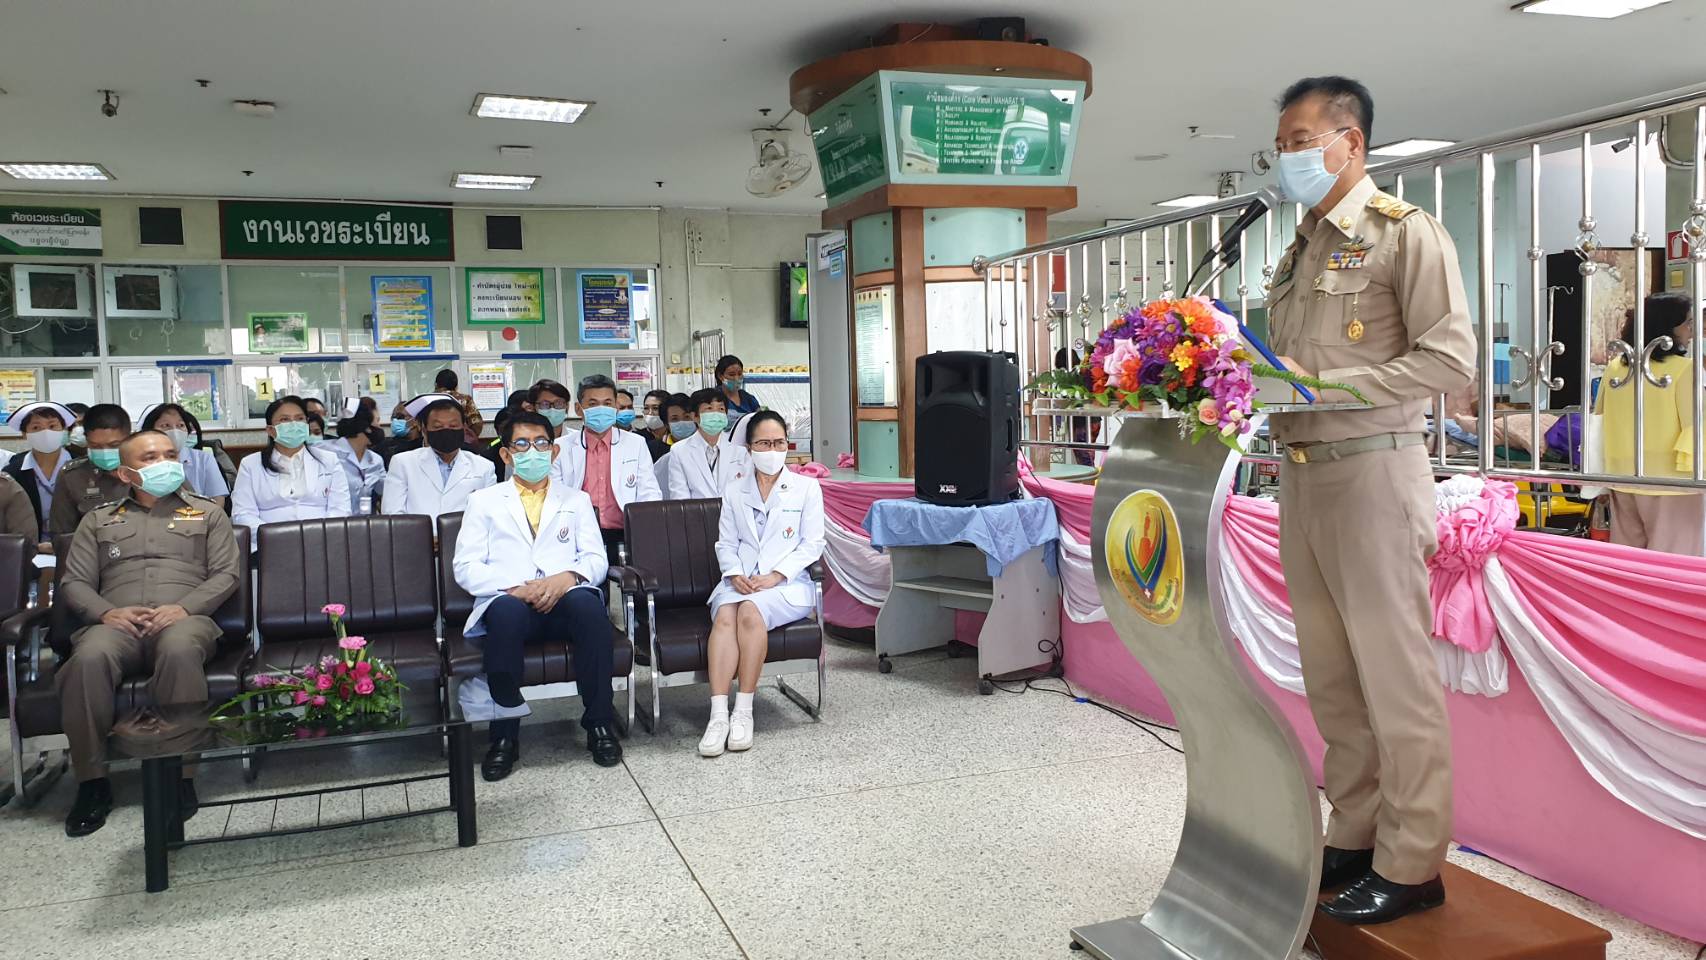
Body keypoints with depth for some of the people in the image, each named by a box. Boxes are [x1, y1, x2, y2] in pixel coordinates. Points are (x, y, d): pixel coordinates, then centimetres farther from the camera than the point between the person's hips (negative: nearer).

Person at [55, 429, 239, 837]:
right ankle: (92, 781, -25)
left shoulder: (207, 513, 22)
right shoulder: (99, 520, 26)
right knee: (89, 658, -35)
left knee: (179, 650, -39)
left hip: (184, 618, -1)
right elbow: (74, 582, 16)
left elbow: (226, 574, 10)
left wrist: (184, 607, -9)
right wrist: (106, 611, -7)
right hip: (116, 623, 2)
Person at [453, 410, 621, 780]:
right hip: (507, 601, -1)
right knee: (507, 611, -38)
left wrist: (567, 577, -13)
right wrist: (515, 587, -12)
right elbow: (466, 567, 7)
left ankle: (599, 724, -25)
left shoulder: (576, 501, 23)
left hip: (565, 600, 1)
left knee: (587, 602, -36)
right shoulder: (483, 501, 19)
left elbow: (596, 559, 11)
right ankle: (505, 733, -26)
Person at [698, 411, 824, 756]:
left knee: (751, 610, -35)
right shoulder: (734, 492, 17)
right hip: (741, 582, 3)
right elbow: (726, 543, 14)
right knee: (725, 616, -32)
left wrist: (775, 575, -11)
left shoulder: (807, 488, 8)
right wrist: (735, 574, -8)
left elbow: (812, 544, 2)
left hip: (787, 584, -2)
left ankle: (743, 711, -27)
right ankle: (718, 715, -36)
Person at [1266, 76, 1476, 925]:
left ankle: (1411, 864, 10)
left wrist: (1322, 382, -17)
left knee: (1394, 672, -1)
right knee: (1330, 675, 11)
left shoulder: (1404, 232, -3)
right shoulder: (1300, 250, 18)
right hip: (1300, 475, 7)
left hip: (1371, 473, -7)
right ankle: (1354, 837, 23)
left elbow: (1450, 358, -12)